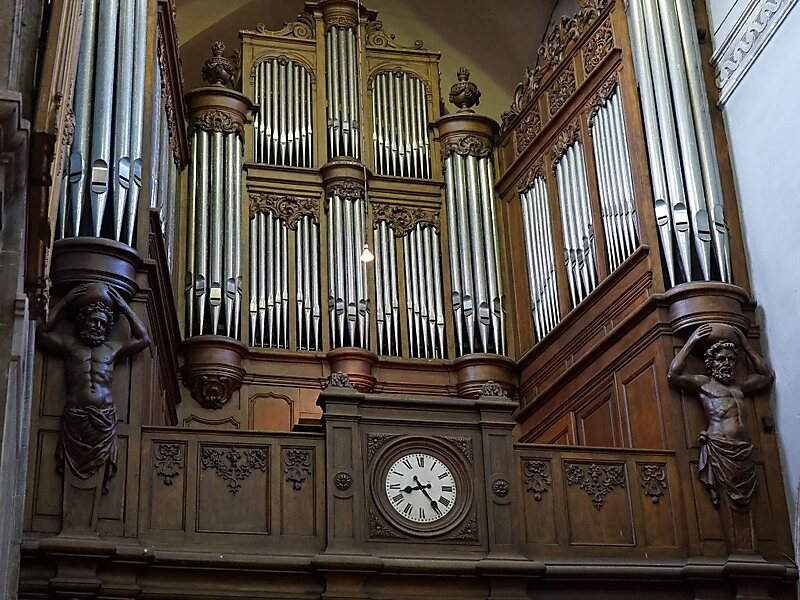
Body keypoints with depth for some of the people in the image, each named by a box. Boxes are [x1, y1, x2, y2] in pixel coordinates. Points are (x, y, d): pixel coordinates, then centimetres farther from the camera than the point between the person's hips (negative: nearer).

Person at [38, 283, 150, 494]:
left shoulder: (112, 349, 21)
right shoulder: (70, 344, 18)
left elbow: (143, 339, 21)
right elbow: (43, 334, 11)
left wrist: (124, 308, 22)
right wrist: (64, 303, 14)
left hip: (104, 418, 1)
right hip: (75, 416, -1)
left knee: (101, 466, -6)